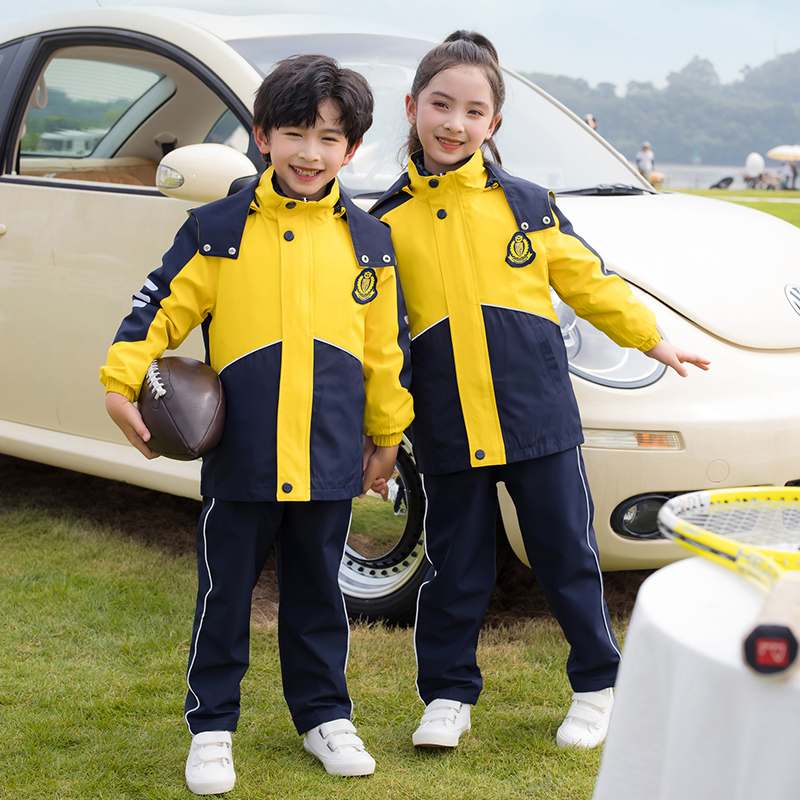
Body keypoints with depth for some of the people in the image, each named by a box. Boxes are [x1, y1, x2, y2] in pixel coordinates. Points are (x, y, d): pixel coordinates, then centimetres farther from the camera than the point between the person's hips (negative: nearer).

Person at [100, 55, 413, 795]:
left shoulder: (368, 240, 6)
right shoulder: (218, 229, -2)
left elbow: (388, 344, 12)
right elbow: (163, 305, -2)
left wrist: (387, 433, 15)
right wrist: (121, 382, -13)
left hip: (329, 457, 2)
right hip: (239, 456, -2)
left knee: (318, 592, 14)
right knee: (225, 594, 7)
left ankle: (324, 715, 30)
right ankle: (211, 726, 20)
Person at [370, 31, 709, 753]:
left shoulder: (525, 203, 4)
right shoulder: (387, 222, 4)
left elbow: (585, 278, 13)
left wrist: (650, 338, 16)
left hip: (538, 417, 0)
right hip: (447, 430, 0)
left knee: (567, 555, 8)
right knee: (456, 566, 8)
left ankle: (597, 684, 25)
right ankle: (448, 695, 24)